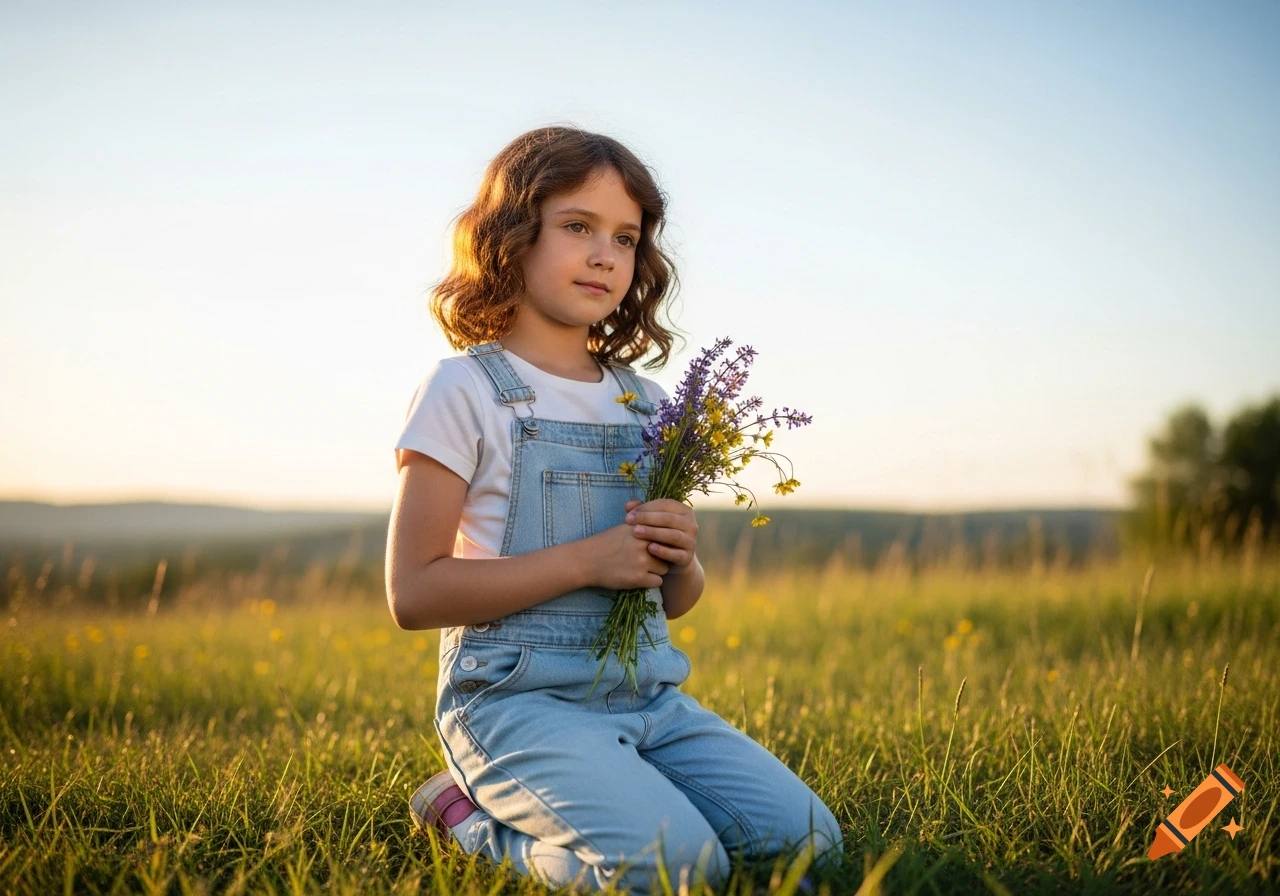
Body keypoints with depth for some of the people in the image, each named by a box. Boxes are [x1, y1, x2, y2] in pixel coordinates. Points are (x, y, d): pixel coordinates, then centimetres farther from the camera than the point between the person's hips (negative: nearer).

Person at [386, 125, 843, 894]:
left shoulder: (648, 405, 13)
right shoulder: (465, 393, -5)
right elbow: (413, 593, -12)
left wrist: (679, 559, -5)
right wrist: (585, 560, -17)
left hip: (646, 696, 6)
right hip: (517, 696, -6)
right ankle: (473, 817, 0)